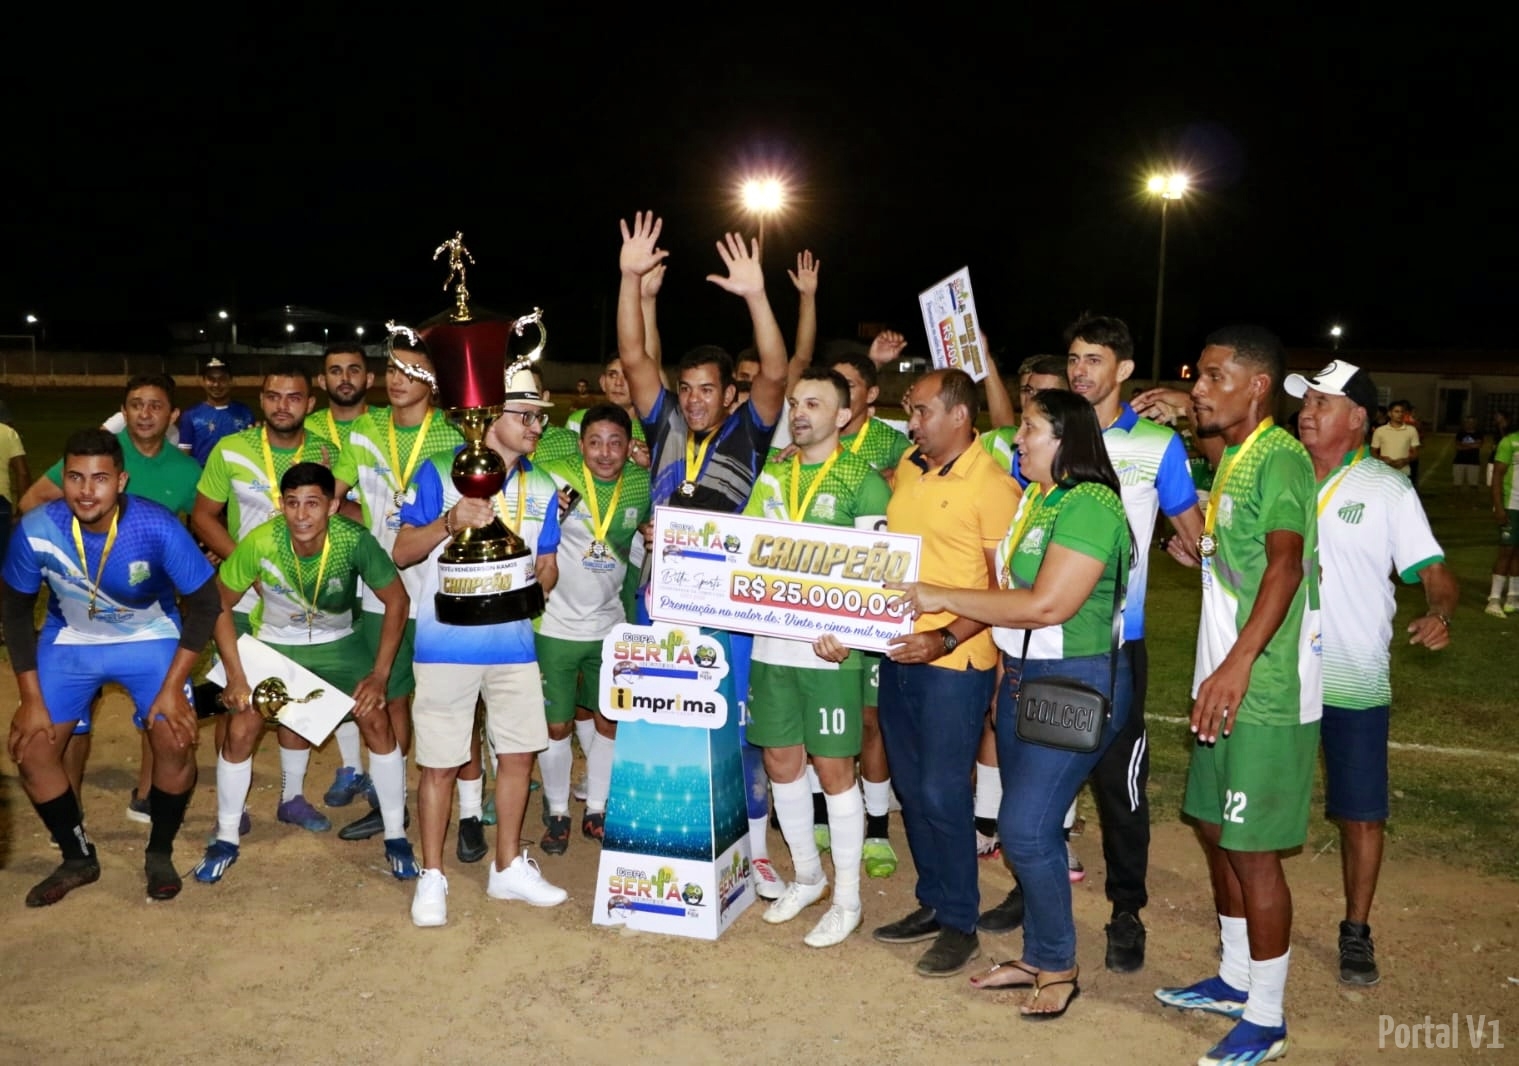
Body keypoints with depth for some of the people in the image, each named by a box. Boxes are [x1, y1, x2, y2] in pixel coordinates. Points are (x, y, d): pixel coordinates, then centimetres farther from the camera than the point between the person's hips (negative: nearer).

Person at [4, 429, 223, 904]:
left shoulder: (157, 528, -29)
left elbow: (205, 604, -17)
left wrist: (172, 687, -18)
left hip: (150, 637, -2)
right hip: (70, 641, 2)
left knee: (175, 738, -18)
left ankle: (160, 854, 9)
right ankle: (78, 858, 18)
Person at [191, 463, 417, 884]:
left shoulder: (354, 540, -30)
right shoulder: (260, 543, -29)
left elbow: (397, 601, -17)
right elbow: (219, 604, -13)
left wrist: (380, 674, -19)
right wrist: (235, 674, -16)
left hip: (337, 642, 0)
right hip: (274, 643, 0)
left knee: (377, 721, -11)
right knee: (240, 731, -8)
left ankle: (396, 837, 6)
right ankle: (226, 839, 16)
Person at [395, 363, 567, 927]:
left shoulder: (542, 488, 9)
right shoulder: (439, 472, -5)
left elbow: (548, 565, 12)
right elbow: (401, 553, -5)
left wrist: (536, 583, -11)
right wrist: (449, 522, -23)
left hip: (513, 643, 5)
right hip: (446, 643, -4)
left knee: (519, 752, 9)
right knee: (440, 763, 3)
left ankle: (508, 868, 26)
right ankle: (431, 878, 19)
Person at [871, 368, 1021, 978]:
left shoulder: (992, 485, -12)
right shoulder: (907, 467, 9)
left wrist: (946, 639, -22)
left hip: (954, 661, -7)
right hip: (897, 652, 7)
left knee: (942, 792, -3)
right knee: (910, 788, 14)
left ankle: (960, 925, 13)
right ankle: (931, 903, 29)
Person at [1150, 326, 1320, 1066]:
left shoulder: (1279, 458, -15)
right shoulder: (1232, 458, 15)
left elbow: (1286, 563, -29)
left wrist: (1239, 662, -38)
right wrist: (1200, 549, 10)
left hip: (1265, 693, -10)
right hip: (1224, 684, 10)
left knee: (1252, 849, -1)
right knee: (1215, 830, 18)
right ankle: (1235, 979, 35)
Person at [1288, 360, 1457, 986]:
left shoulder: (1388, 490, -6)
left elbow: (1434, 571, -9)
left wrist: (1439, 613, -29)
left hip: (1355, 683, -3)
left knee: (1361, 815, 6)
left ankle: (1356, 932, 24)